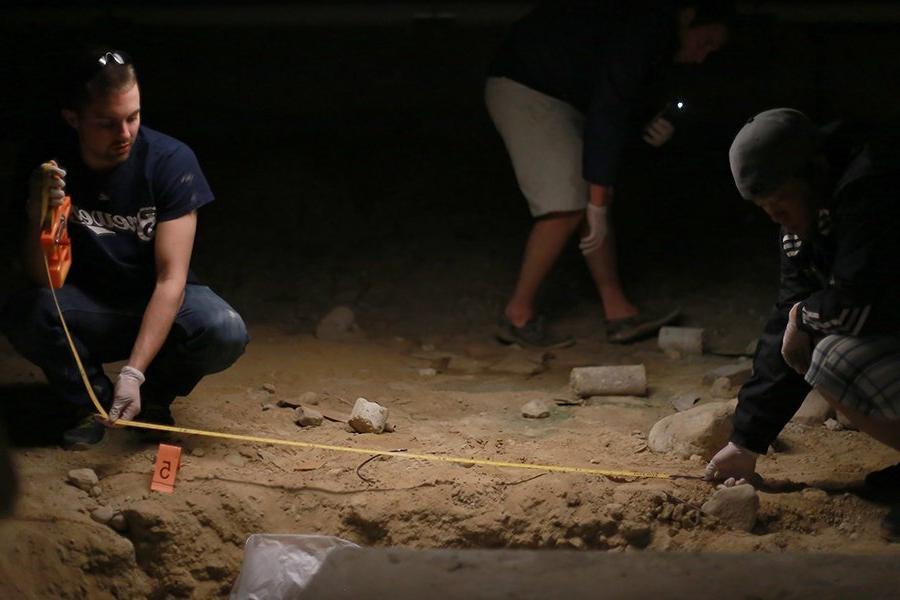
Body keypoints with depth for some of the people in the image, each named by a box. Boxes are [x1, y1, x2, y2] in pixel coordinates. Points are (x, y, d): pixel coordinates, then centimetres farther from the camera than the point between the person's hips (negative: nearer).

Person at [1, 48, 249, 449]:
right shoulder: (50, 168, -15)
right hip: (90, 311, 1)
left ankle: (155, 394, 0)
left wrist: (133, 372, -33)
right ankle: (95, 399, -3)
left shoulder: (171, 160, -20)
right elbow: (44, 280, -17)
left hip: (162, 303, -1)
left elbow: (171, 277, -23)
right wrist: (38, 219, -38)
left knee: (225, 333, -32)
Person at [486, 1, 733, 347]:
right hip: (524, 88, -11)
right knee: (567, 207, -17)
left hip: (561, 96, 11)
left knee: (592, 204, 5)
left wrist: (659, 124, -1)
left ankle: (618, 312, 5)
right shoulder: (643, 30, -25)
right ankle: (518, 315, -8)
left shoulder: (659, 33, 8)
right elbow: (607, 117, -28)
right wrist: (598, 205, -26)